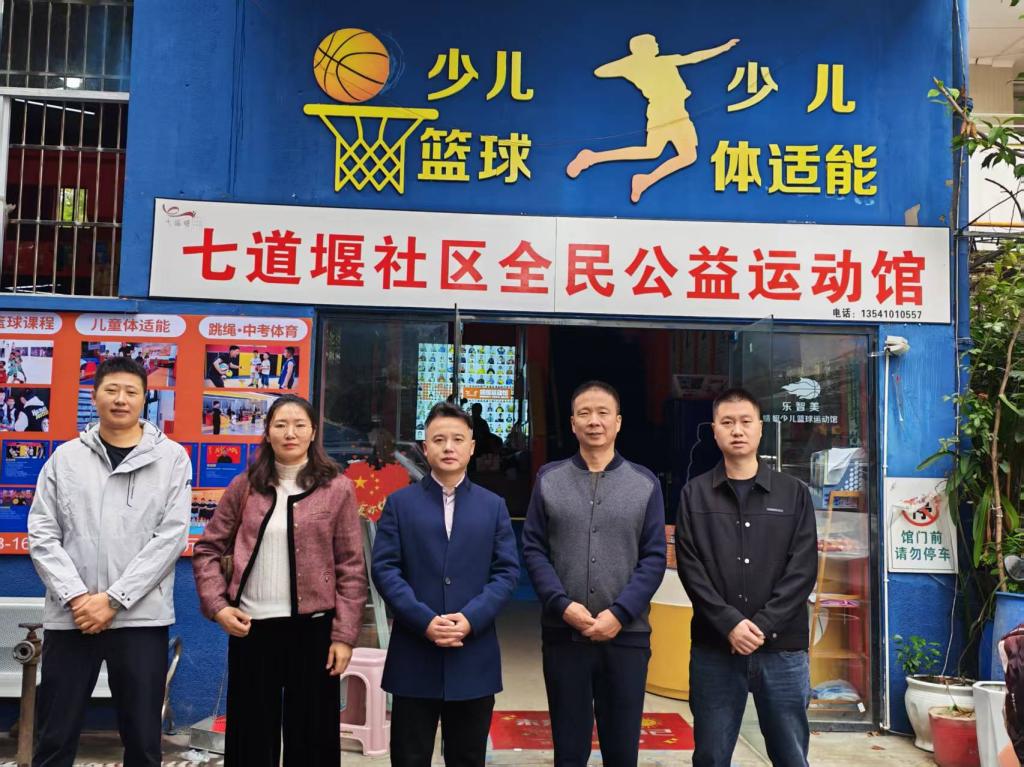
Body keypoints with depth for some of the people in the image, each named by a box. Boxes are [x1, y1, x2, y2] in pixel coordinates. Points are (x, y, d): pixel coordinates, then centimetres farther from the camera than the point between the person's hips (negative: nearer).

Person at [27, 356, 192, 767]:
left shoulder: (171, 457, 1)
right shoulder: (65, 457, 8)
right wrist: (76, 596, -11)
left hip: (141, 618, -1)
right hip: (69, 617, 2)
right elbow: (42, 535, 3)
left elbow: (171, 536, -6)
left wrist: (113, 599, -12)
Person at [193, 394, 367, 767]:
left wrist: (344, 635, -8)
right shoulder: (244, 486, 4)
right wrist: (217, 605, -3)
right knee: (252, 735, 14)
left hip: (313, 627, -2)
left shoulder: (337, 488, -2)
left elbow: (352, 568, -3)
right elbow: (207, 549, 10)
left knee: (311, 736, 9)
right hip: (251, 626, 2)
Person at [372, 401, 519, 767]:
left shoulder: (493, 506, 9)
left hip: (474, 657, 2)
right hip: (414, 654, -1)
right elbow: (384, 568, -4)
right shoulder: (400, 502, 5)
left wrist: (471, 619, -13)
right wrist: (424, 620, -16)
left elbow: (507, 570, 2)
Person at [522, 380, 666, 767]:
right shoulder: (548, 478, 4)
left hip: (627, 634, 0)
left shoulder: (646, 483, 4)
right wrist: (562, 605, -13)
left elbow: (654, 558, -1)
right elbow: (533, 549, 0)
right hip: (563, 633, 0)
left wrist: (620, 613, -12)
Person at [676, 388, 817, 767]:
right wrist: (729, 623, -14)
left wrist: (763, 626, -12)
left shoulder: (794, 493, 5)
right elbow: (690, 568, -3)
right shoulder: (695, 494, 4)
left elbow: (803, 569, -2)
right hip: (714, 648, 0)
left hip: (782, 649, 0)